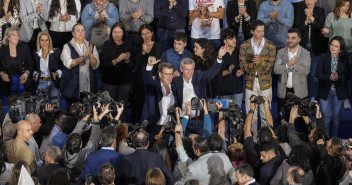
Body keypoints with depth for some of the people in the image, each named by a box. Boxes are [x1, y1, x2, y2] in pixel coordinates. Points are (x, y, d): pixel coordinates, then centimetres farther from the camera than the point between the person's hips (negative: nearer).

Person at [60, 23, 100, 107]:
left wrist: (90, 54, -18)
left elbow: (95, 65, -1)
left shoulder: (91, 47, 10)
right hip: (72, 88, -2)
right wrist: (84, 57, -14)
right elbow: (69, 64, -15)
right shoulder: (67, 47, 1)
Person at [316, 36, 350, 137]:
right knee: (326, 116, -1)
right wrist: (329, 77, -25)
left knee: (336, 117, 9)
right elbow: (318, 74, -8)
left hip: (339, 92, 1)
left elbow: (347, 76, -4)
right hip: (325, 91, -1)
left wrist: (338, 77, -24)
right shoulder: (323, 58, -4)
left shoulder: (344, 60, -1)